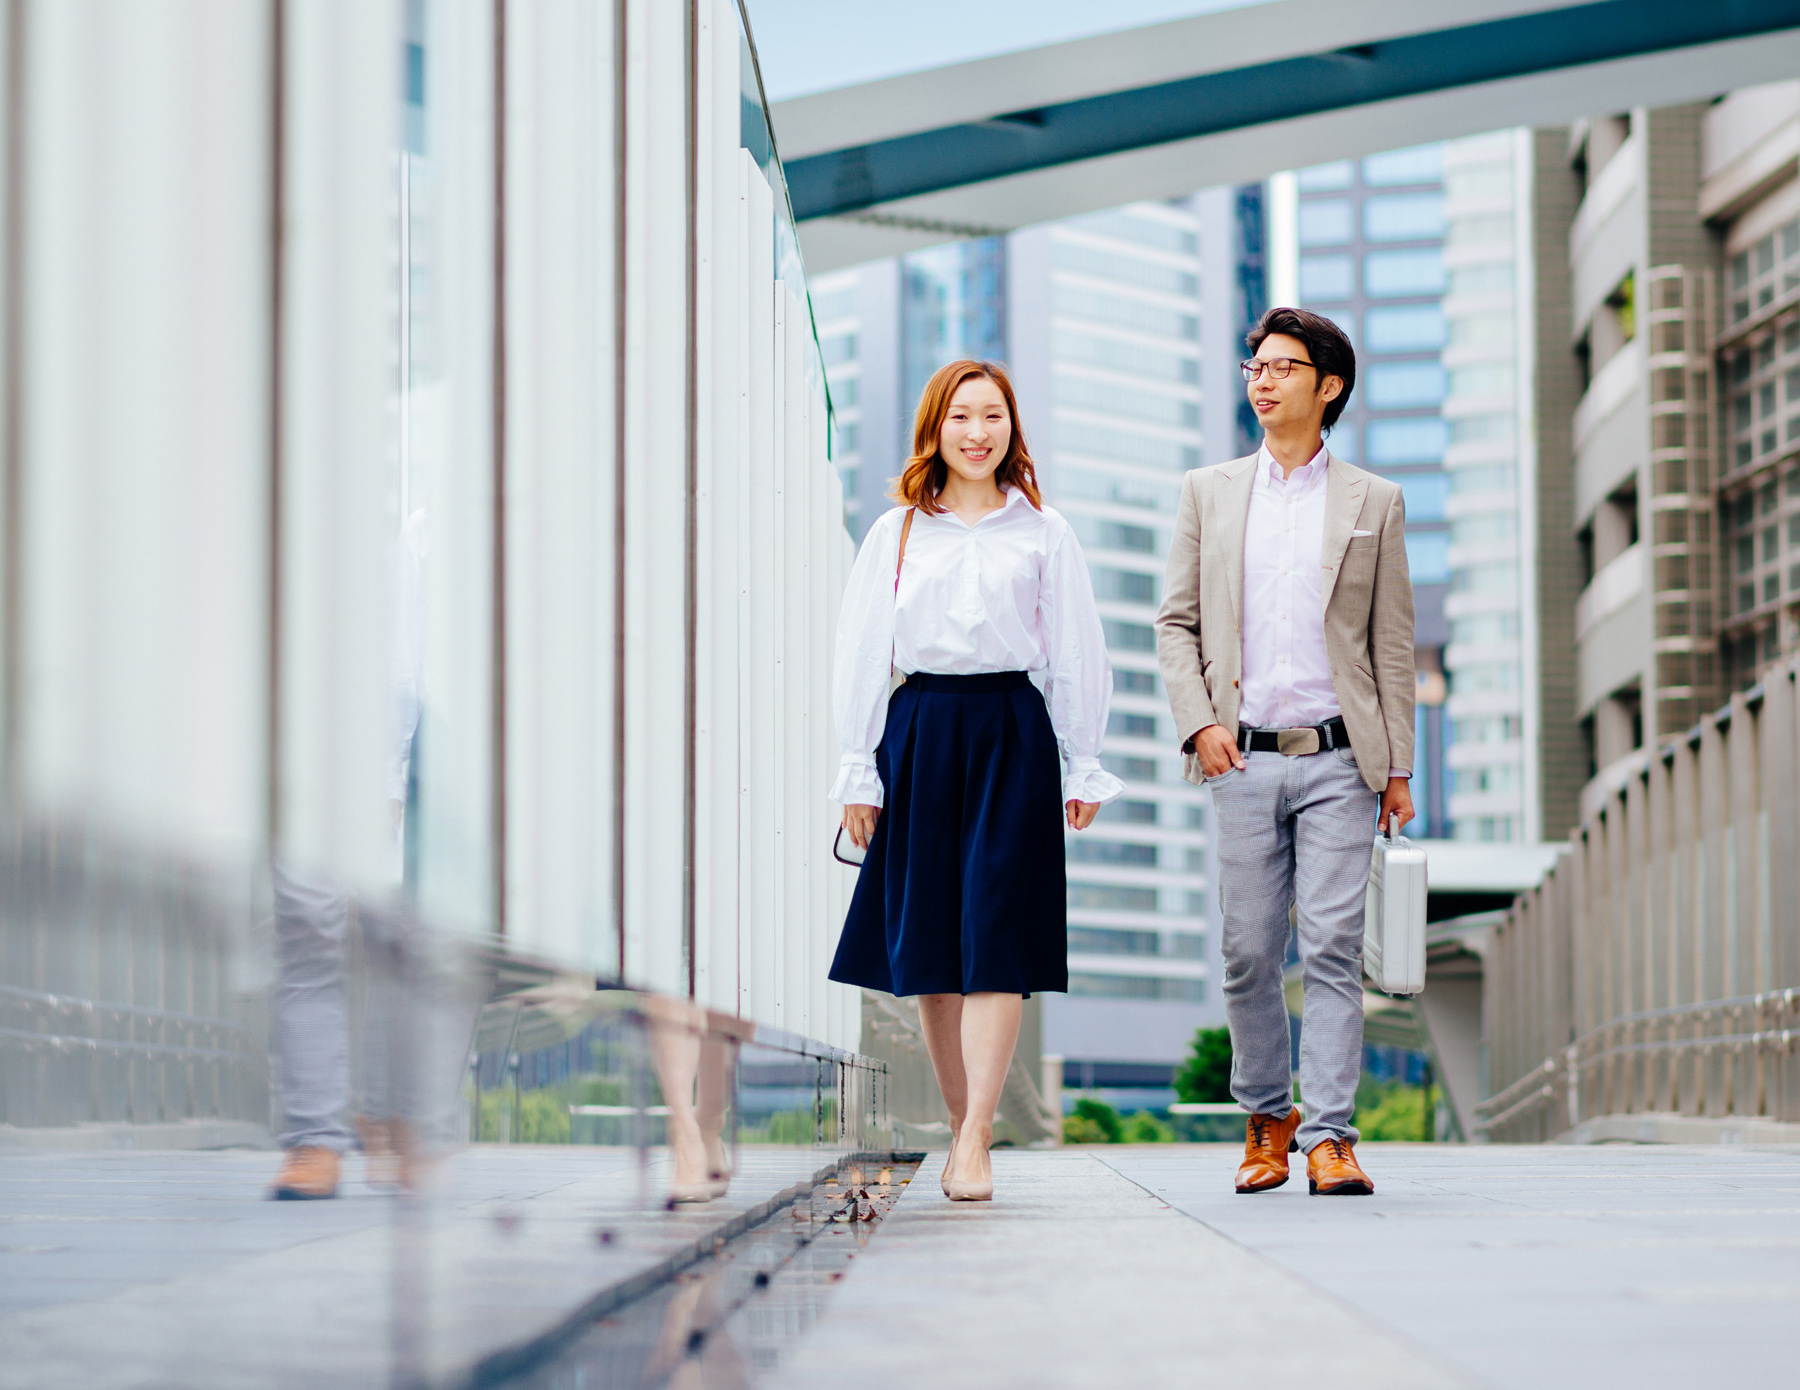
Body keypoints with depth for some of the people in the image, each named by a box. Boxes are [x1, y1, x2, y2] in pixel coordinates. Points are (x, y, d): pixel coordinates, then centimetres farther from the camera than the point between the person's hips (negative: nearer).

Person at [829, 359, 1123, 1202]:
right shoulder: (897, 532, 9)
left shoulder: (1042, 533, 8)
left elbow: (1075, 655, 9)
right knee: (926, 941, 2)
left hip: (1013, 733, -1)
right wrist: (859, 772, 4)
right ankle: (962, 1125, 12)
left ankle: (975, 1142, -11)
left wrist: (1083, 767, 5)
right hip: (920, 730, 1)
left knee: (994, 939, -8)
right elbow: (861, 655, 8)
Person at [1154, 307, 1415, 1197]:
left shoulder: (1373, 503, 10)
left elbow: (1392, 643, 8)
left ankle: (1329, 1135, -7)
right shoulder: (1209, 493, 13)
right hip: (1244, 759, 1)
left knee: (1333, 947, -8)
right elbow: (1175, 621, 11)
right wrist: (1198, 722, -4)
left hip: (1338, 761, -1)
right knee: (1247, 954, 3)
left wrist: (1397, 765, 3)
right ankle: (1266, 1119, 20)